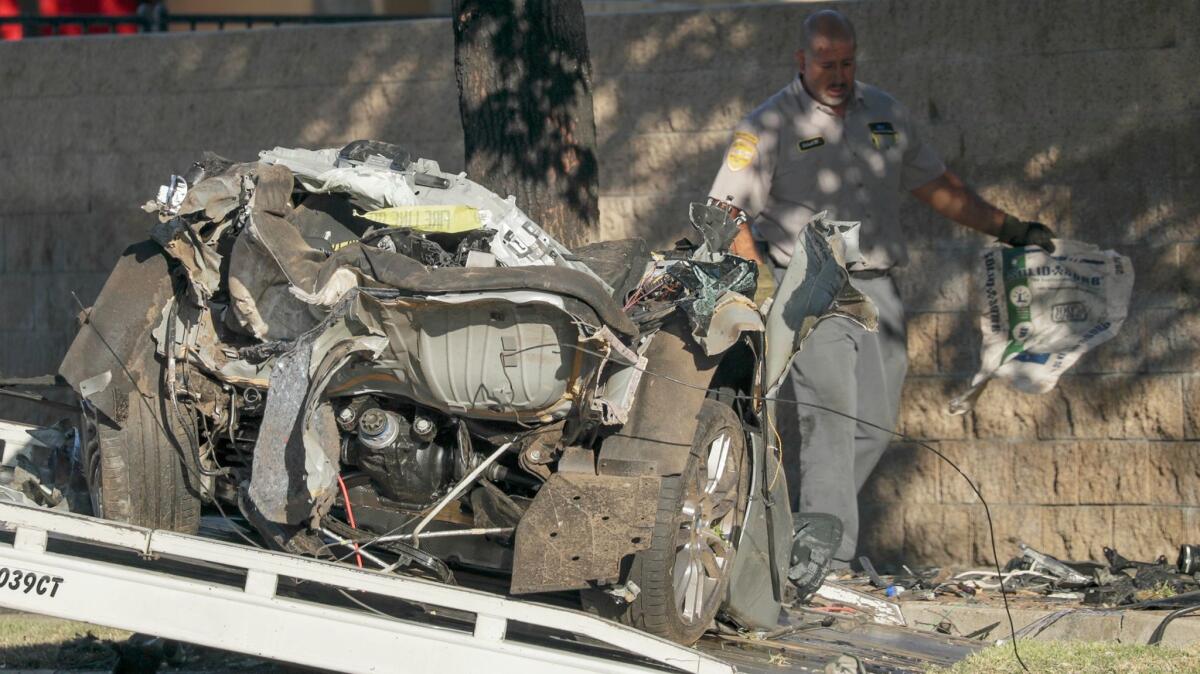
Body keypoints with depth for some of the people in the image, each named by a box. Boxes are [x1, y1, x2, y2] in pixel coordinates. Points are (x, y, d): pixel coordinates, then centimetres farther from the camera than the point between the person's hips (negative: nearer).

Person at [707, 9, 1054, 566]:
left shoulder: (885, 114, 14)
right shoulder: (772, 124, -2)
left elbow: (936, 185, 24)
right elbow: (730, 213, -7)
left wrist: (1009, 228, 22)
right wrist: (761, 282, -20)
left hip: (876, 290, 6)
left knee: (874, 425, 5)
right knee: (826, 421, -11)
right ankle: (827, 561, -10)